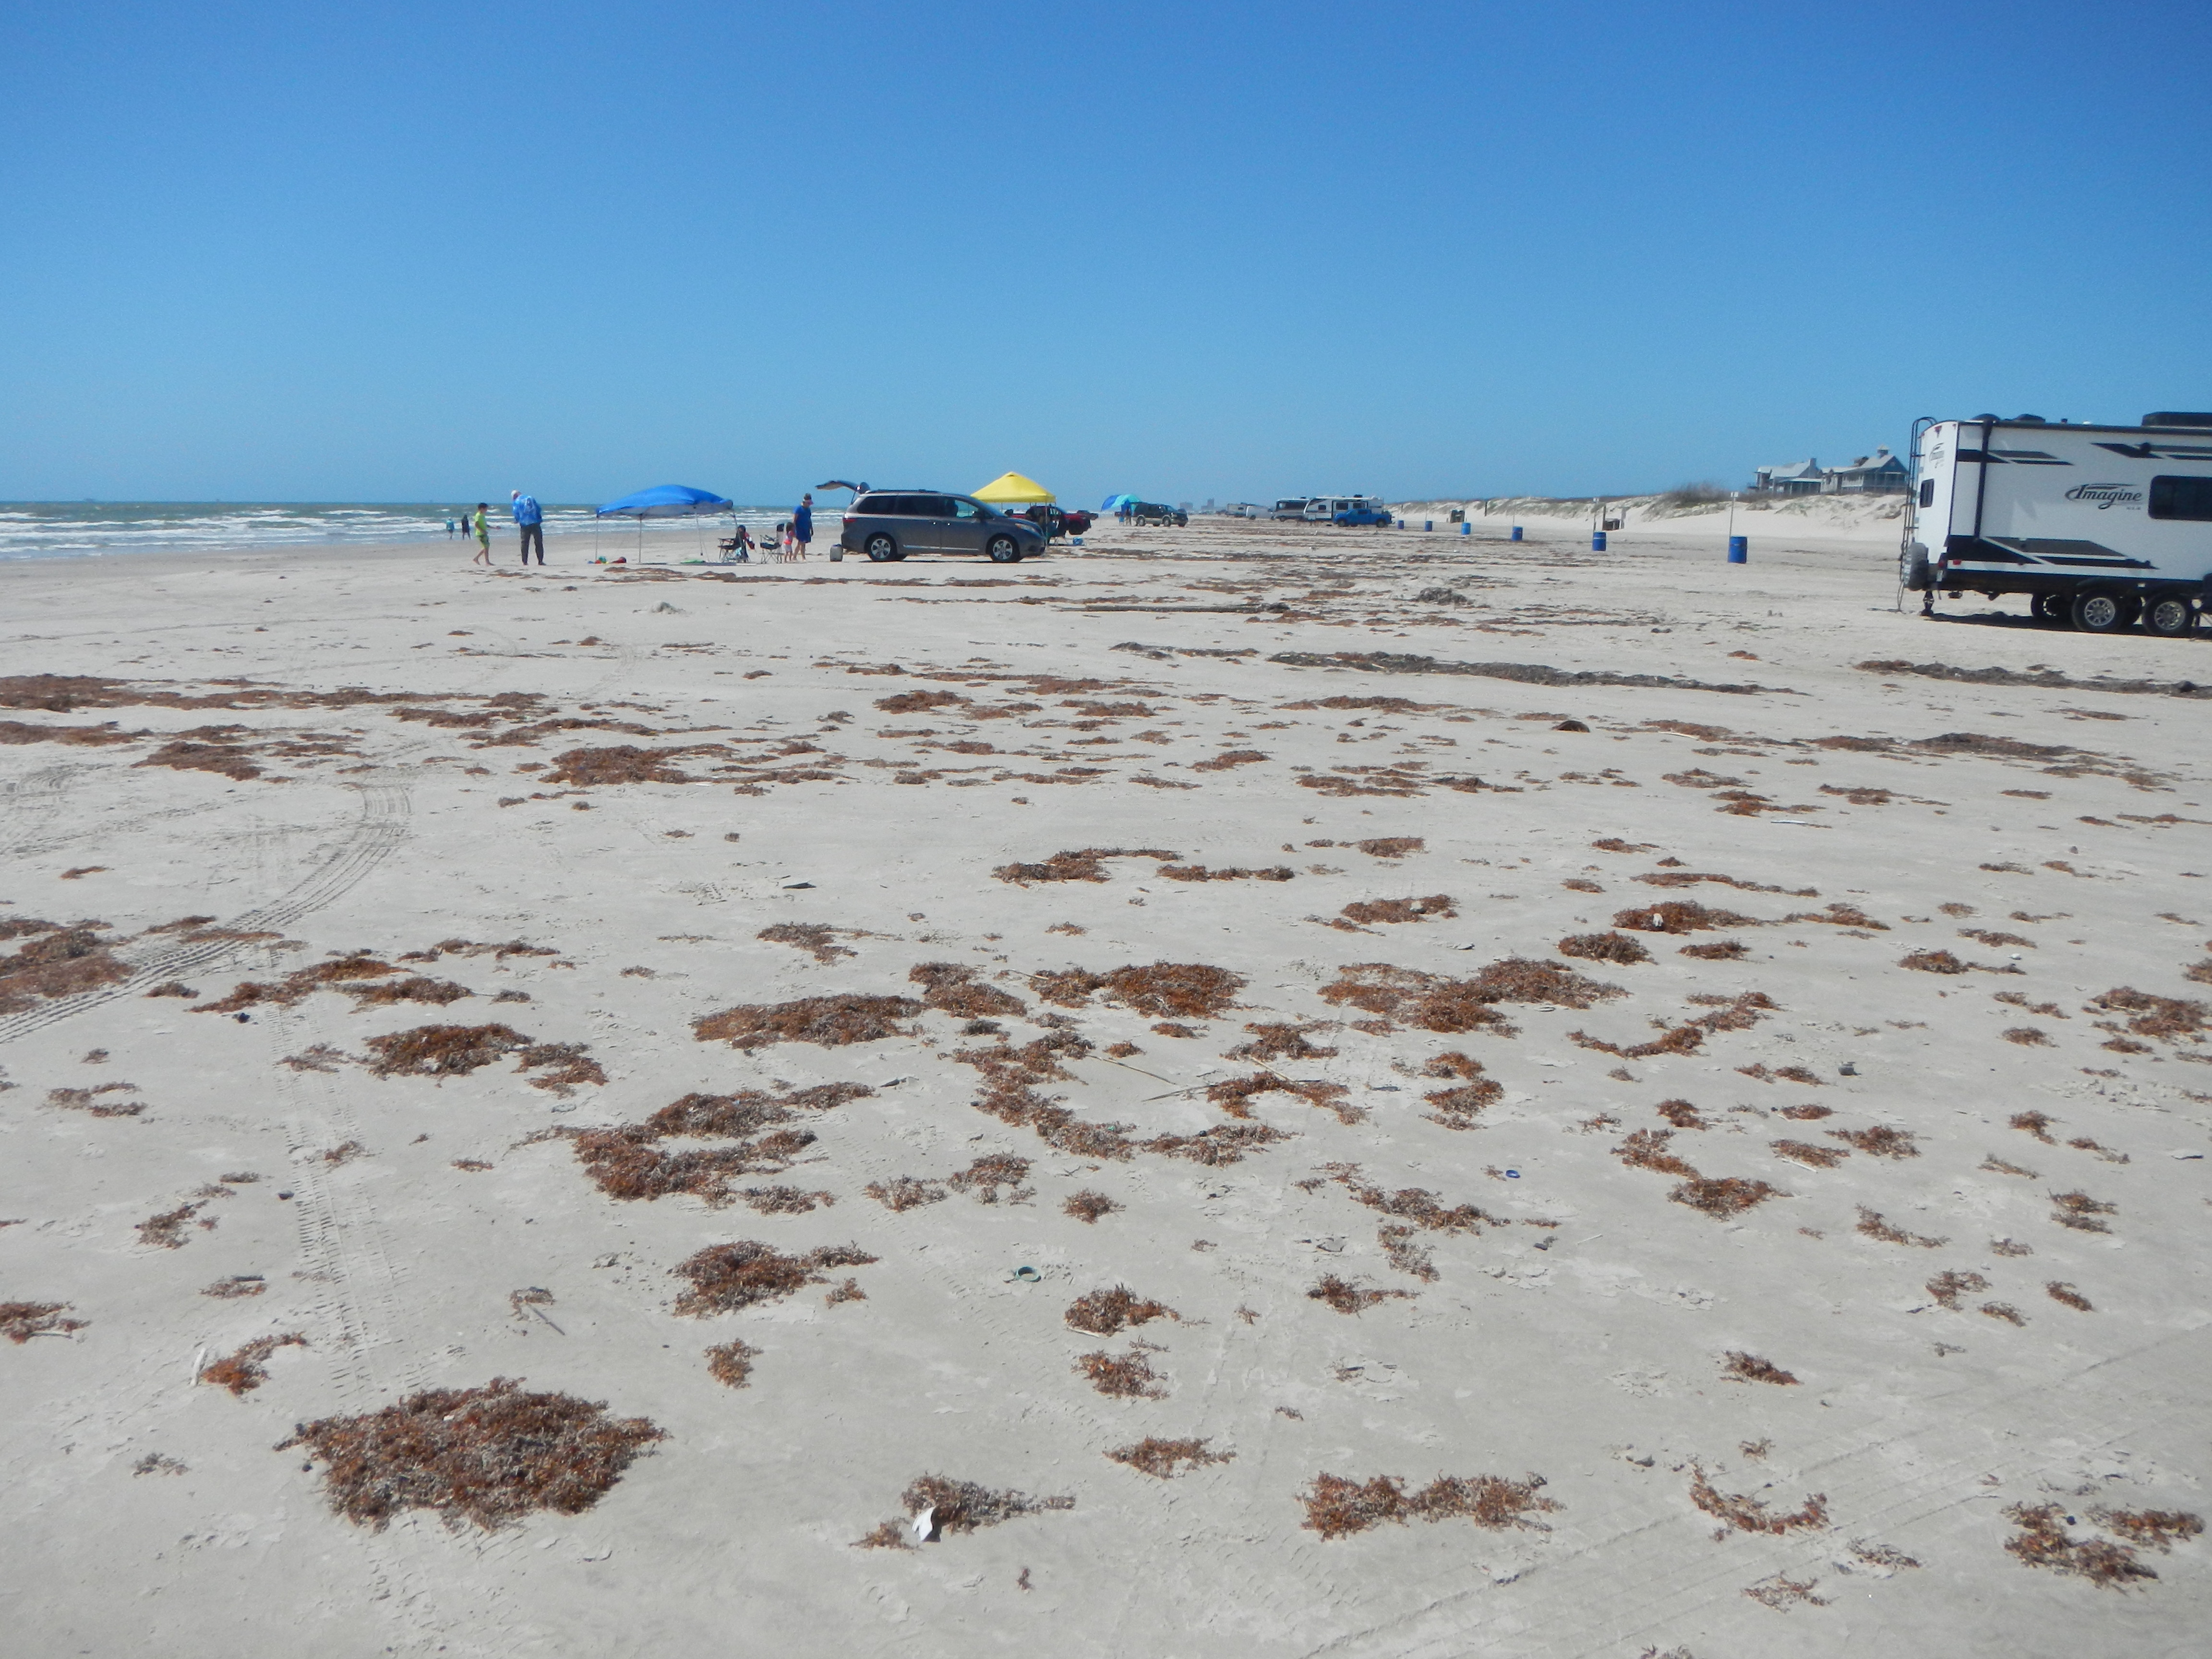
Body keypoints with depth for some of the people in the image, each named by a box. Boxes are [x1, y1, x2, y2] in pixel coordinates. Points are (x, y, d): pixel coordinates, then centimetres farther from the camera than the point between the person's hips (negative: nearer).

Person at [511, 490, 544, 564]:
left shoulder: (517, 502, 4)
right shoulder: (531, 498, 14)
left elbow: (516, 513, -2)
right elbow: (539, 509, 12)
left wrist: (517, 521, 16)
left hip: (525, 524, -2)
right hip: (536, 524, 2)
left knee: (525, 543, 5)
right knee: (539, 543, 5)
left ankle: (525, 562, 1)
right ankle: (541, 561, 1)